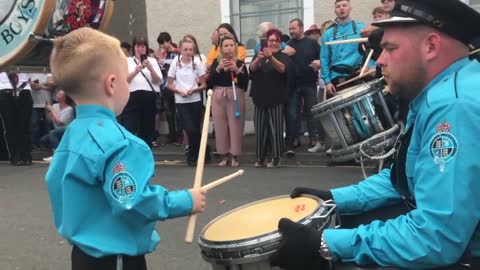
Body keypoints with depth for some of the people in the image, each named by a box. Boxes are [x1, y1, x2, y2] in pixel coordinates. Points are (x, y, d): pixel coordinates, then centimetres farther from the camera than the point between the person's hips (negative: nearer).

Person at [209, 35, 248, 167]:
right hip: (218, 96, 2)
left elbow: (246, 82, -6)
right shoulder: (216, 62, 7)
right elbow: (211, 80, -3)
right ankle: (224, 155, 16)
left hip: (236, 96, -2)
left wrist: (237, 70, -17)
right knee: (220, 126, 4)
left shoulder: (240, 63, 2)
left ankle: (235, 155, 9)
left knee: (235, 125, -1)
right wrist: (219, 68, -13)